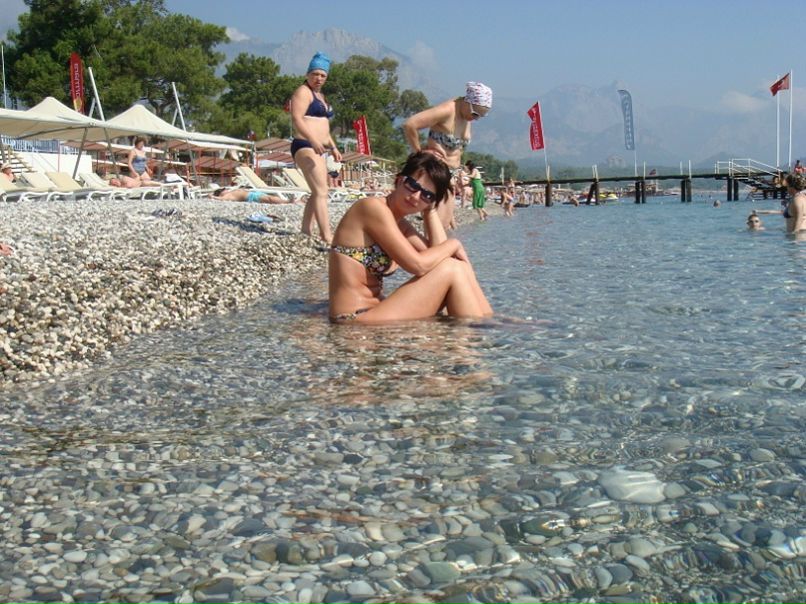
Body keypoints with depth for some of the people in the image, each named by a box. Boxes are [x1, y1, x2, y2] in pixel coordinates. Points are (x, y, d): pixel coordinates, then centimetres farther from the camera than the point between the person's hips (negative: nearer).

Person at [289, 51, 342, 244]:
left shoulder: (320, 95, 23)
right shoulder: (303, 92, -7)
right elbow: (297, 119, -20)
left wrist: (333, 147, 23)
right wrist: (313, 140, -32)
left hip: (317, 149, 10)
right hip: (304, 146, -10)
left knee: (317, 192, 13)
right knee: (321, 191, -20)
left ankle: (306, 231, 19)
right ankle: (327, 236, -27)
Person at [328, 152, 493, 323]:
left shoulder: (398, 223, 15)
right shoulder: (372, 207, -13)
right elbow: (418, 264, -18)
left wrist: (429, 210, 6)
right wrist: (454, 244, -2)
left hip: (372, 317, 9)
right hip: (357, 324, -9)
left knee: (461, 269, 5)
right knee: (452, 270, -10)